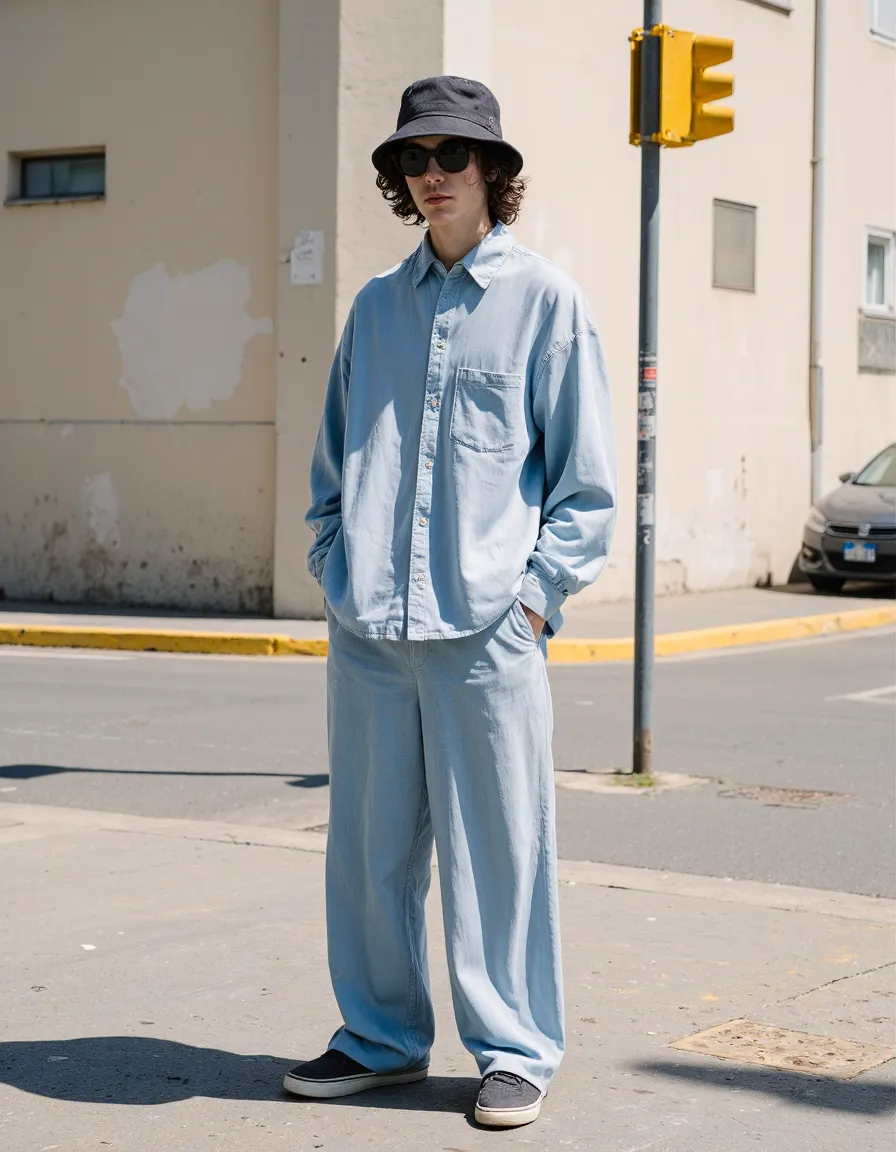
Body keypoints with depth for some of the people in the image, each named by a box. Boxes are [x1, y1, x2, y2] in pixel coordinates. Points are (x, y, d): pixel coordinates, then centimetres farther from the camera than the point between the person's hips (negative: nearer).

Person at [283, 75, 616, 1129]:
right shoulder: (376, 306, 15)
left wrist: (536, 590, -6)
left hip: (487, 626, -4)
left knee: (499, 842, 0)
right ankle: (381, 1036, 22)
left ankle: (514, 1050, 11)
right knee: (369, 844, 9)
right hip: (367, 627, 4)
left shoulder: (545, 299, 3)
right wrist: (335, 563, 9)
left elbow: (586, 479, 1)